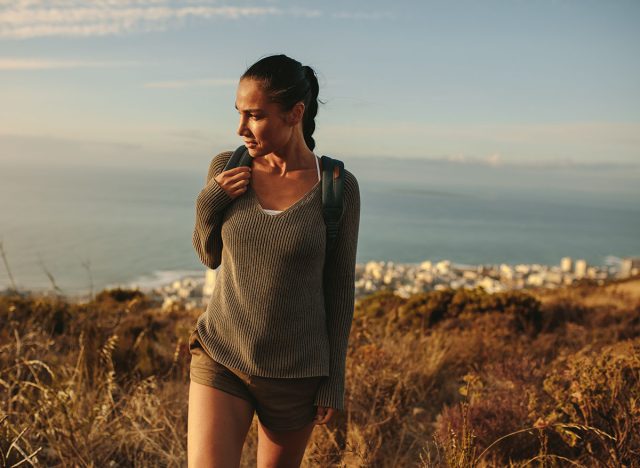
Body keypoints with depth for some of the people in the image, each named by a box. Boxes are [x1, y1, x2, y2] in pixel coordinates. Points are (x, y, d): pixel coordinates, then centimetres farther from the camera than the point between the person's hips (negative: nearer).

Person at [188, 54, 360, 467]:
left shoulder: (338, 187, -10)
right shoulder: (226, 168, -4)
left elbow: (339, 288, -4)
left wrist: (333, 383, -3)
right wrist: (208, 204, -11)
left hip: (297, 371, -1)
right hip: (221, 359, 1)